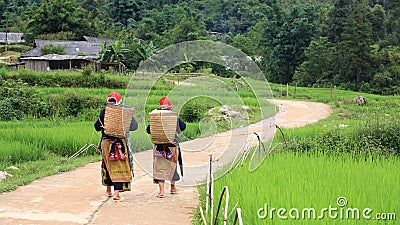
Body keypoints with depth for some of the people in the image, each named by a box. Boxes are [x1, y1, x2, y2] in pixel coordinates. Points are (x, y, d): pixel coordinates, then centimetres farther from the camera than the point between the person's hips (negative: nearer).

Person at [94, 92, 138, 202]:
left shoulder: (104, 112, -3)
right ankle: (116, 193, -12)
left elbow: (97, 126, 0)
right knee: (119, 167, -1)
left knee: (108, 165, 20)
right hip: (119, 142, -3)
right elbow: (133, 126, -2)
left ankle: (108, 190, 34)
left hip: (106, 142, 3)